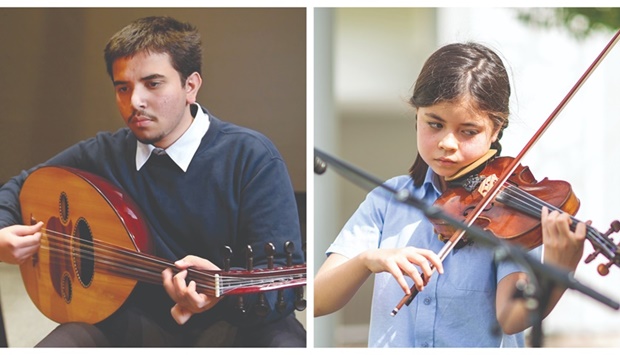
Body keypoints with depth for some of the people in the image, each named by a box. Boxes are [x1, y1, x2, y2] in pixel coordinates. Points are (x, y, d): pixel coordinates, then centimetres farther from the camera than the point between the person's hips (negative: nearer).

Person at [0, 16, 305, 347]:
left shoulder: (252, 157, -9)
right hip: (137, 318, 4)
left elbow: (286, 281, -17)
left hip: (236, 321, -4)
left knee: (282, 343, -37)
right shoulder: (104, 154, 5)